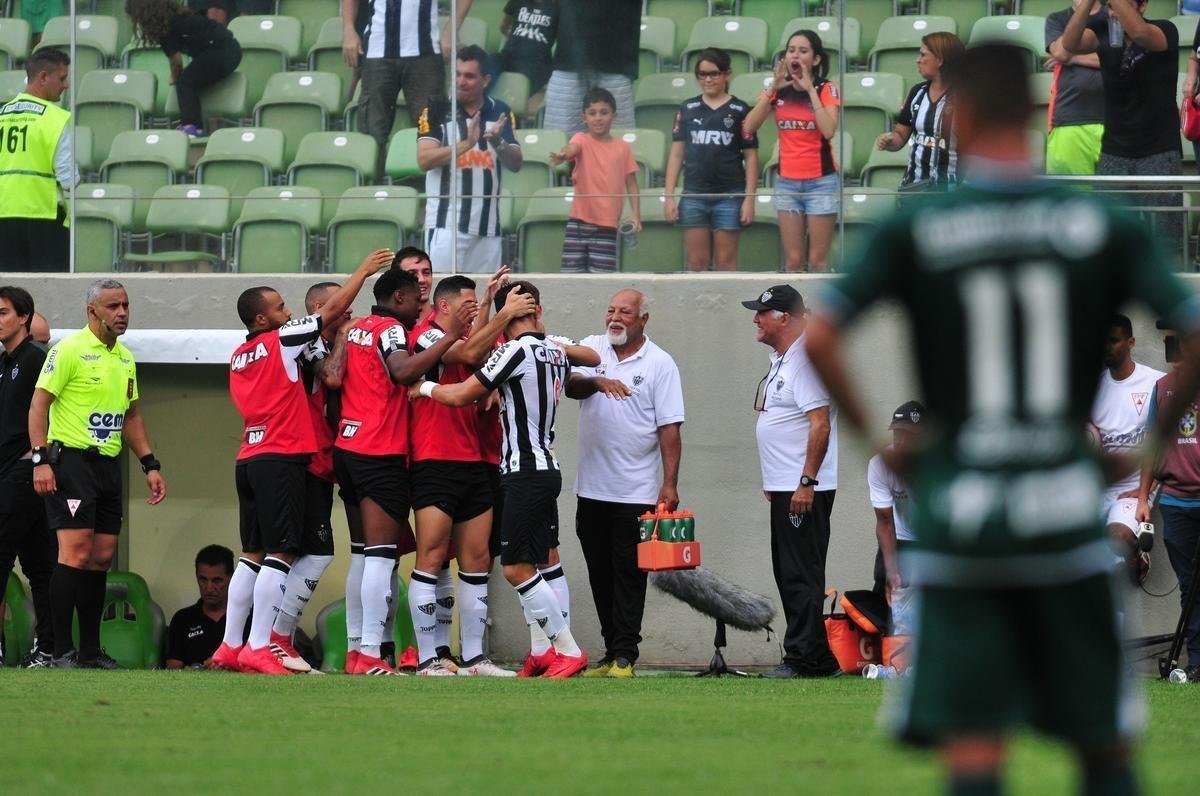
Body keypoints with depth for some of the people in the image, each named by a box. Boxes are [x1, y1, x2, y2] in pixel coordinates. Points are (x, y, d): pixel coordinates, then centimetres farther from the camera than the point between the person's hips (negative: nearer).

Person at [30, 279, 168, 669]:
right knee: (76, 553, -14)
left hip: (108, 464, 8)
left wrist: (150, 465, 18)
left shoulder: (125, 358, 16)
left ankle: (90, 651, 12)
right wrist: (41, 460, -19)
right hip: (71, 460, -8)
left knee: (102, 557, 6)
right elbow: (39, 404, -10)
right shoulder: (69, 350, -8)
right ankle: (61, 651, -12)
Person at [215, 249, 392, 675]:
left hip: (249, 460, 8)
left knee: (253, 555, 12)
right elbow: (331, 310, 0)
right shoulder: (280, 342, -6)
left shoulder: (240, 356, 15)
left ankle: (230, 646, 11)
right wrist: (364, 270, 12)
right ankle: (258, 648, -15)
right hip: (282, 460, -8)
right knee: (280, 555, -9)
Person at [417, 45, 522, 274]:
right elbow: (424, 160, -13)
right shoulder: (436, 110, -2)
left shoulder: (500, 112, 9)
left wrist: (498, 142, -17)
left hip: (488, 226, 4)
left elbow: (516, 164, 5)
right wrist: (466, 144, -25)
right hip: (447, 222, -4)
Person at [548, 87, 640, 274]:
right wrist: (562, 155, -48)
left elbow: (631, 183, 10)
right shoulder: (581, 141, 0)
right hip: (579, 221, -1)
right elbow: (572, 148, -24)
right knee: (572, 273, -3)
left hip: (607, 225, 1)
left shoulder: (623, 148, 7)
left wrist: (635, 213, -2)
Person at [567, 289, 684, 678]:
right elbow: (569, 385, -10)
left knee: (628, 575, -4)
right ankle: (612, 653, 15)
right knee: (600, 574, 8)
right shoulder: (592, 349, 8)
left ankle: (624, 656, -2)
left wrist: (670, 485, -10)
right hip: (592, 486, 4)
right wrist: (598, 382, -30)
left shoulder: (660, 364, -1)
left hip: (635, 491, -4)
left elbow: (670, 429, -4)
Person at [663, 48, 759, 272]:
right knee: (697, 262, 3)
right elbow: (676, 153, 10)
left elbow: (751, 156, 1)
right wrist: (669, 195, 3)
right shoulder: (688, 109, 9)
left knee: (726, 262, 1)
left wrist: (749, 199, -5)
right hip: (694, 196, 2)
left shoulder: (740, 111, 1)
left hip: (728, 197, -2)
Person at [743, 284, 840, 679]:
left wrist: (806, 482, -25)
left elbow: (820, 424, -22)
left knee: (802, 574, -10)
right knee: (789, 574, 12)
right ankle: (816, 658, 15)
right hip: (784, 487, 11)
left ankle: (806, 658, -9)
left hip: (805, 490, -11)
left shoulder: (805, 361, -15)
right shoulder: (780, 360, 18)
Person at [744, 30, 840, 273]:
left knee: (818, 260, -2)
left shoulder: (827, 90, -4)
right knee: (793, 260, 3)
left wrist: (810, 90, -18)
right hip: (787, 183, 4)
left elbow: (829, 130, -20)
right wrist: (773, 89, -13)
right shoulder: (778, 91, 6)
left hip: (820, 181, -4)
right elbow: (749, 126, -6)